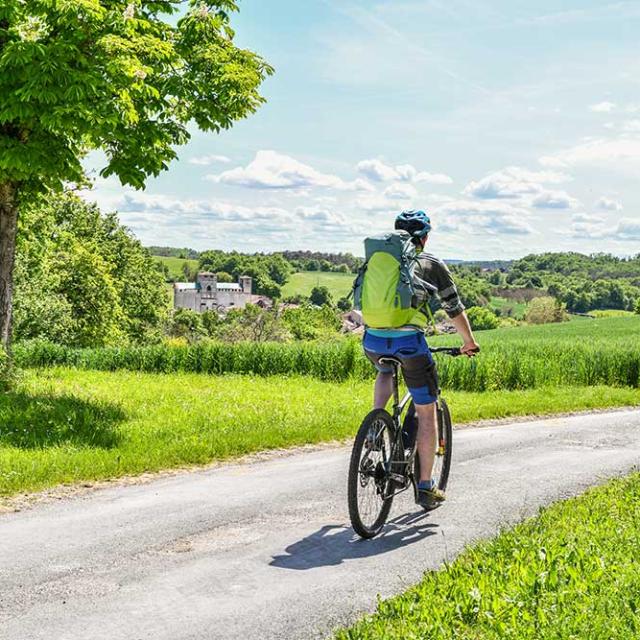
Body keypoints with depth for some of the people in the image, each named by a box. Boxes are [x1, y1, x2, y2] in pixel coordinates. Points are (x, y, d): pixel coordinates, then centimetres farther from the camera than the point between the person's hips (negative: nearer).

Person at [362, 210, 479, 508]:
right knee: (426, 412, 12)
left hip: (373, 340, 4)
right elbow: (455, 309, 17)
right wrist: (469, 342, 33)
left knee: (385, 372, 39)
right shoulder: (433, 265, 12)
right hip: (409, 341, -3)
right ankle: (426, 487, 15)